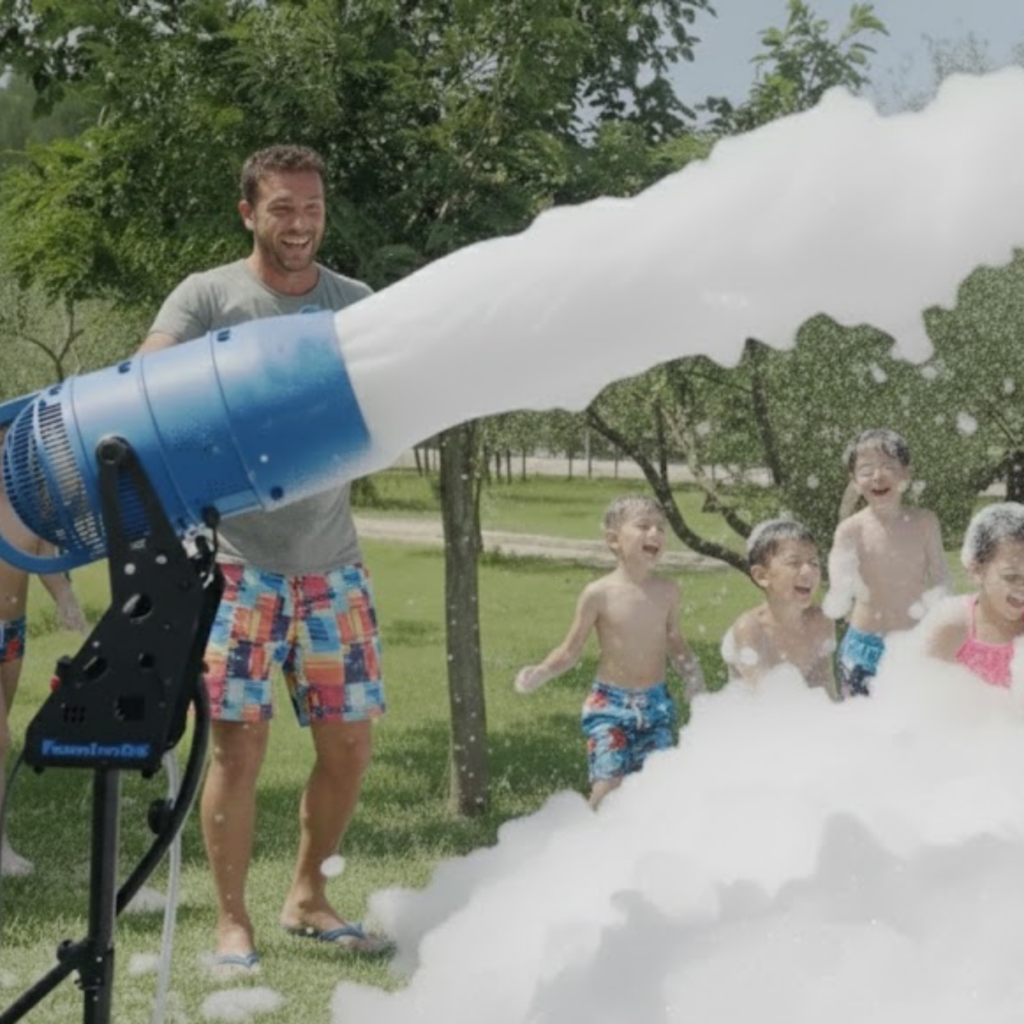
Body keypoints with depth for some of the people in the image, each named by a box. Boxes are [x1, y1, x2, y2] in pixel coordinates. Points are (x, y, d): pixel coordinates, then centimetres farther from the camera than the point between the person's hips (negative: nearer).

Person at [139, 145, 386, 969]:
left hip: (330, 561, 4)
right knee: (240, 742, -6)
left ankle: (308, 896, 27)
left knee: (351, 742, 6)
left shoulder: (355, 305, 9)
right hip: (236, 559, -4)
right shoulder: (207, 296, -1)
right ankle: (233, 921, 10)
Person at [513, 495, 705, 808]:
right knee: (608, 785, -11)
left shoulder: (667, 591, 1)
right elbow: (570, 650, -2)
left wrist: (690, 670, 0)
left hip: (657, 703, 4)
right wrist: (541, 672, -18)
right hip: (610, 703, -3)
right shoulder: (599, 594, -10)